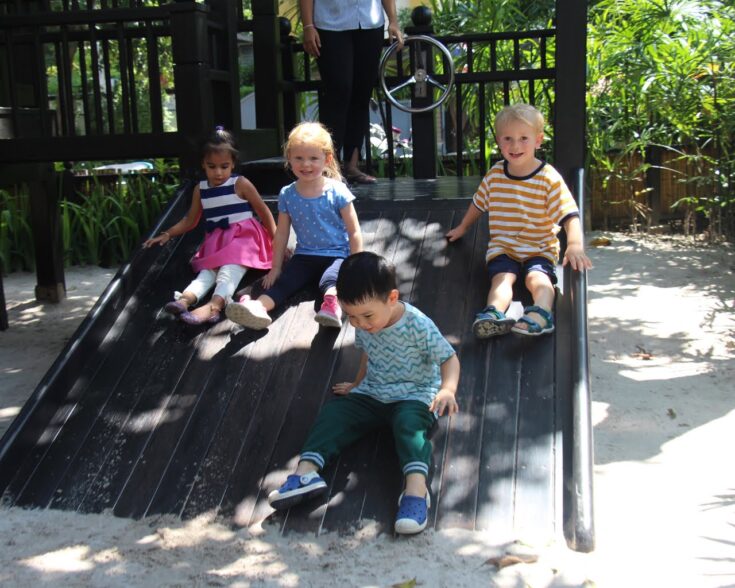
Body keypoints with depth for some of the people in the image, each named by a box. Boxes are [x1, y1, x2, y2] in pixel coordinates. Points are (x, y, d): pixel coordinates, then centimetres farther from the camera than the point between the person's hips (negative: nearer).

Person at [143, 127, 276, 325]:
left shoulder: (240, 184, -1)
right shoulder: (200, 189, 13)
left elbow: (264, 212, 3)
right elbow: (190, 220, 22)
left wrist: (277, 240, 0)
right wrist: (167, 235, 9)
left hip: (243, 237, -5)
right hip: (216, 242, 5)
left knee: (230, 267, -31)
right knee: (208, 269, -23)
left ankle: (214, 305, -58)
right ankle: (186, 298, -50)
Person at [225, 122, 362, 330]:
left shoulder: (337, 191, -7)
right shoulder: (287, 195, 3)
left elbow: (354, 232, -4)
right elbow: (281, 235, 10)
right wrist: (275, 267, 10)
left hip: (337, 255, -3)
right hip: (304, 256, 3)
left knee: (330, 279, -35)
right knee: (282, 281, -24)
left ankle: (332, 304, -63)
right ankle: (258, 307, -48)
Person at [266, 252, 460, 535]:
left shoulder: (418, 326, -21)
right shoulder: (364, 326, -3)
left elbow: (449, 359, -16)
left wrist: (448, 389, -34)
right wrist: (357, 384, 23)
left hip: (415, 396, -6)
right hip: (372, 393, 6)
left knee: (408, 423, -36)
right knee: (333, 412, -14)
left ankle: (416, 488, -51)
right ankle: (306, 472, -26)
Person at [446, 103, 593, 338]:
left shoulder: (549, 178, -8)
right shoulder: (495, 174, 6)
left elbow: (570, 215, -17)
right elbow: (479, 203, 25)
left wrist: (575, 245, -33)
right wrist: (463, 227, 35)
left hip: (539, 249, -1)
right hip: (502, 246, 2)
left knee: (538, 277, -31)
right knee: (502, 277, -28)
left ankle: (540, 315, -56)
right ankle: (494, 314, -54)